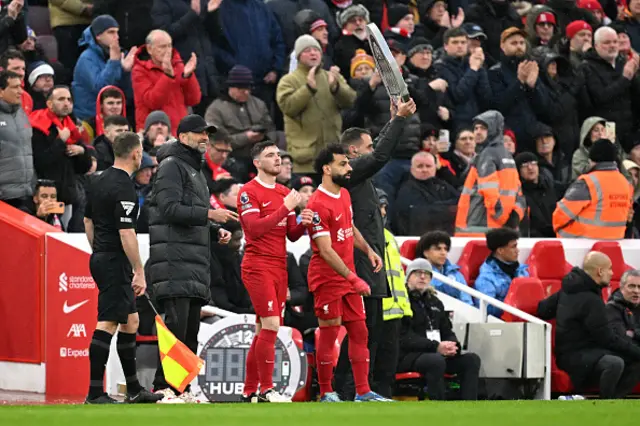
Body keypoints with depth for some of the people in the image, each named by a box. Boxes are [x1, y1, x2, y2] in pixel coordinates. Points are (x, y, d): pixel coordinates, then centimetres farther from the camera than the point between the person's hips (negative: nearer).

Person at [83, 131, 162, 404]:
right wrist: (139, 272, -18)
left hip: (100, 259, 10)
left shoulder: (99, 182, 11)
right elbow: (126, 233, -22)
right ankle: (95, 392, -12)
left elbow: (88, 221, 20)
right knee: (107, 323, -10)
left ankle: (133, 389, 22)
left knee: (130, 320, 16)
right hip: (116, 262, -10)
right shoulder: (124, 188, -18)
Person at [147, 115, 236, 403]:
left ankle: (183, 388, 11)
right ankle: (162, 388, -17)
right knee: (177, 322, -16)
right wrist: (209, 215, -19)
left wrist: (216, 230, 15)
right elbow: (171, 209, -17)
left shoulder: (195, 170, 26)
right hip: (174, 257, -10)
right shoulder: (172, 165, -4)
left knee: (191, 326, 8)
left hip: (196, 259, 10)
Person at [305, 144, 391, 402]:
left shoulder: (345, 195, 11)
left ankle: (363, 392, 12)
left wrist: (368, 250, 11)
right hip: (328, 279, -9)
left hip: (349, 277, 9)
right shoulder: (318, 204, -19)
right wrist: (353, 279, -25)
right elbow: (326, 250, -23)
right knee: (329, 334, -3)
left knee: (359, 332, 8)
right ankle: (326, 394, 5)